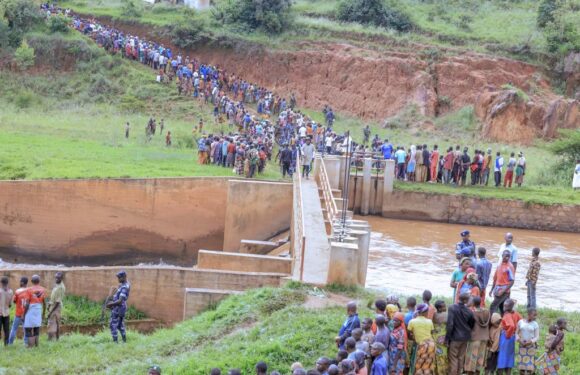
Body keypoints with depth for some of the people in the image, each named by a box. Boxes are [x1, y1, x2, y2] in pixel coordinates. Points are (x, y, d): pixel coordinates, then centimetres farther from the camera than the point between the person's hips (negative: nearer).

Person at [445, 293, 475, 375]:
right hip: (465, 337, 4)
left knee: (453, 358, 4)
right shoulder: (469, 311, -3)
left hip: (455, 337, -4)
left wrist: (447, 338, -12)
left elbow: (450, 324, -18)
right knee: (461, 358, 15)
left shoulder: (452, 308, -15)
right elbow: (472, 324, 7)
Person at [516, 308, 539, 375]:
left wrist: (530, 342, -19)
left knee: (530, 366, -4)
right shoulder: (521, 322, 1)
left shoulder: (535, 324, -4)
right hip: (522, 346, 2)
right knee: (521, 365, 3)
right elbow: (517, 333, 6)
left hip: (531, 346, -2)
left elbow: (537, 337, -4)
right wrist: (519, 340, -11)